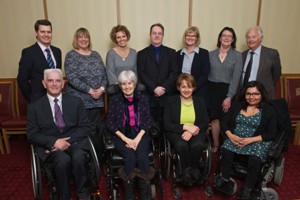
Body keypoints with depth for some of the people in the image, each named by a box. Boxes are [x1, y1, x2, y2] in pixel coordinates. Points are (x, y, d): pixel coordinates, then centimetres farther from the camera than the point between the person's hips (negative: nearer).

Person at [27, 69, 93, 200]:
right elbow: (32, 135, 2)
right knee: (63, 159, -34)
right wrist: (54, 142, -15)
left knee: (79, 157, -33)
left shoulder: (76, 102, 9)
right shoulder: (35, 107, 8)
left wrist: (68, 140, -12)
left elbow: (86, 126, 4)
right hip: (50, 146, 0)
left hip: (73, 141, 1)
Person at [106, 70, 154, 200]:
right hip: (122, 137, 0)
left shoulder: (142, 98, 9)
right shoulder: (115, 99, 6)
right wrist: (125, 139, -12)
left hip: (140, 135, 1)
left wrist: (138, 138, -12)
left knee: (142, 157, -28)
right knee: (130, 157, -29)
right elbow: (110, 123, 0)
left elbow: (148, 121, 3)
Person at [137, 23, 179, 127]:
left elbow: (175, 73, 3)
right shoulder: (142, 53, 9)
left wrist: (164, 88, -10)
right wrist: (154, 88, -13)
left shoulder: (171, 52, 12)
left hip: (167, 96, 1)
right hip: (149, 96, 0)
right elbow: (141, 74, -1)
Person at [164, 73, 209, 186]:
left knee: (197, 145, -32)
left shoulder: (200, 101, 8)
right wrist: (186, 126, -18)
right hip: (176, 132, -1)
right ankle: (186, 169, -7)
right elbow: (167, 125, -6)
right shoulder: (171, 101, 0)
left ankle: (193, 168, -2)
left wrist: (191, 131, -16)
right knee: (182, 145, -34)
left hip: (195, 132, 2)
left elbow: (205, 123, 3)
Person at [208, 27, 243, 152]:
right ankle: (215, 145, 19)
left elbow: (236, 78, -5)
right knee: (214, 118, 2)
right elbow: (206, 74, 5)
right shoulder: (211, 54, 7)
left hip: (228, 90, -1)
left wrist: (229, 97, -11)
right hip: (212, 90, 1)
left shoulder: (237, 56, 1)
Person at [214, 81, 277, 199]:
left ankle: (247, 189, -15)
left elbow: (271, 134, -6)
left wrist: (250, 140, -17)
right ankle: (224, 180, -16)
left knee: (255, 158, -32)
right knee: (226, 150, -29)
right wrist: (230, 135, -12)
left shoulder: (269, 110, 0)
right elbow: (224, 122, 8)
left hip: (257, 141, -2)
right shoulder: (237, 105, 10)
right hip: (236, 138, 3)